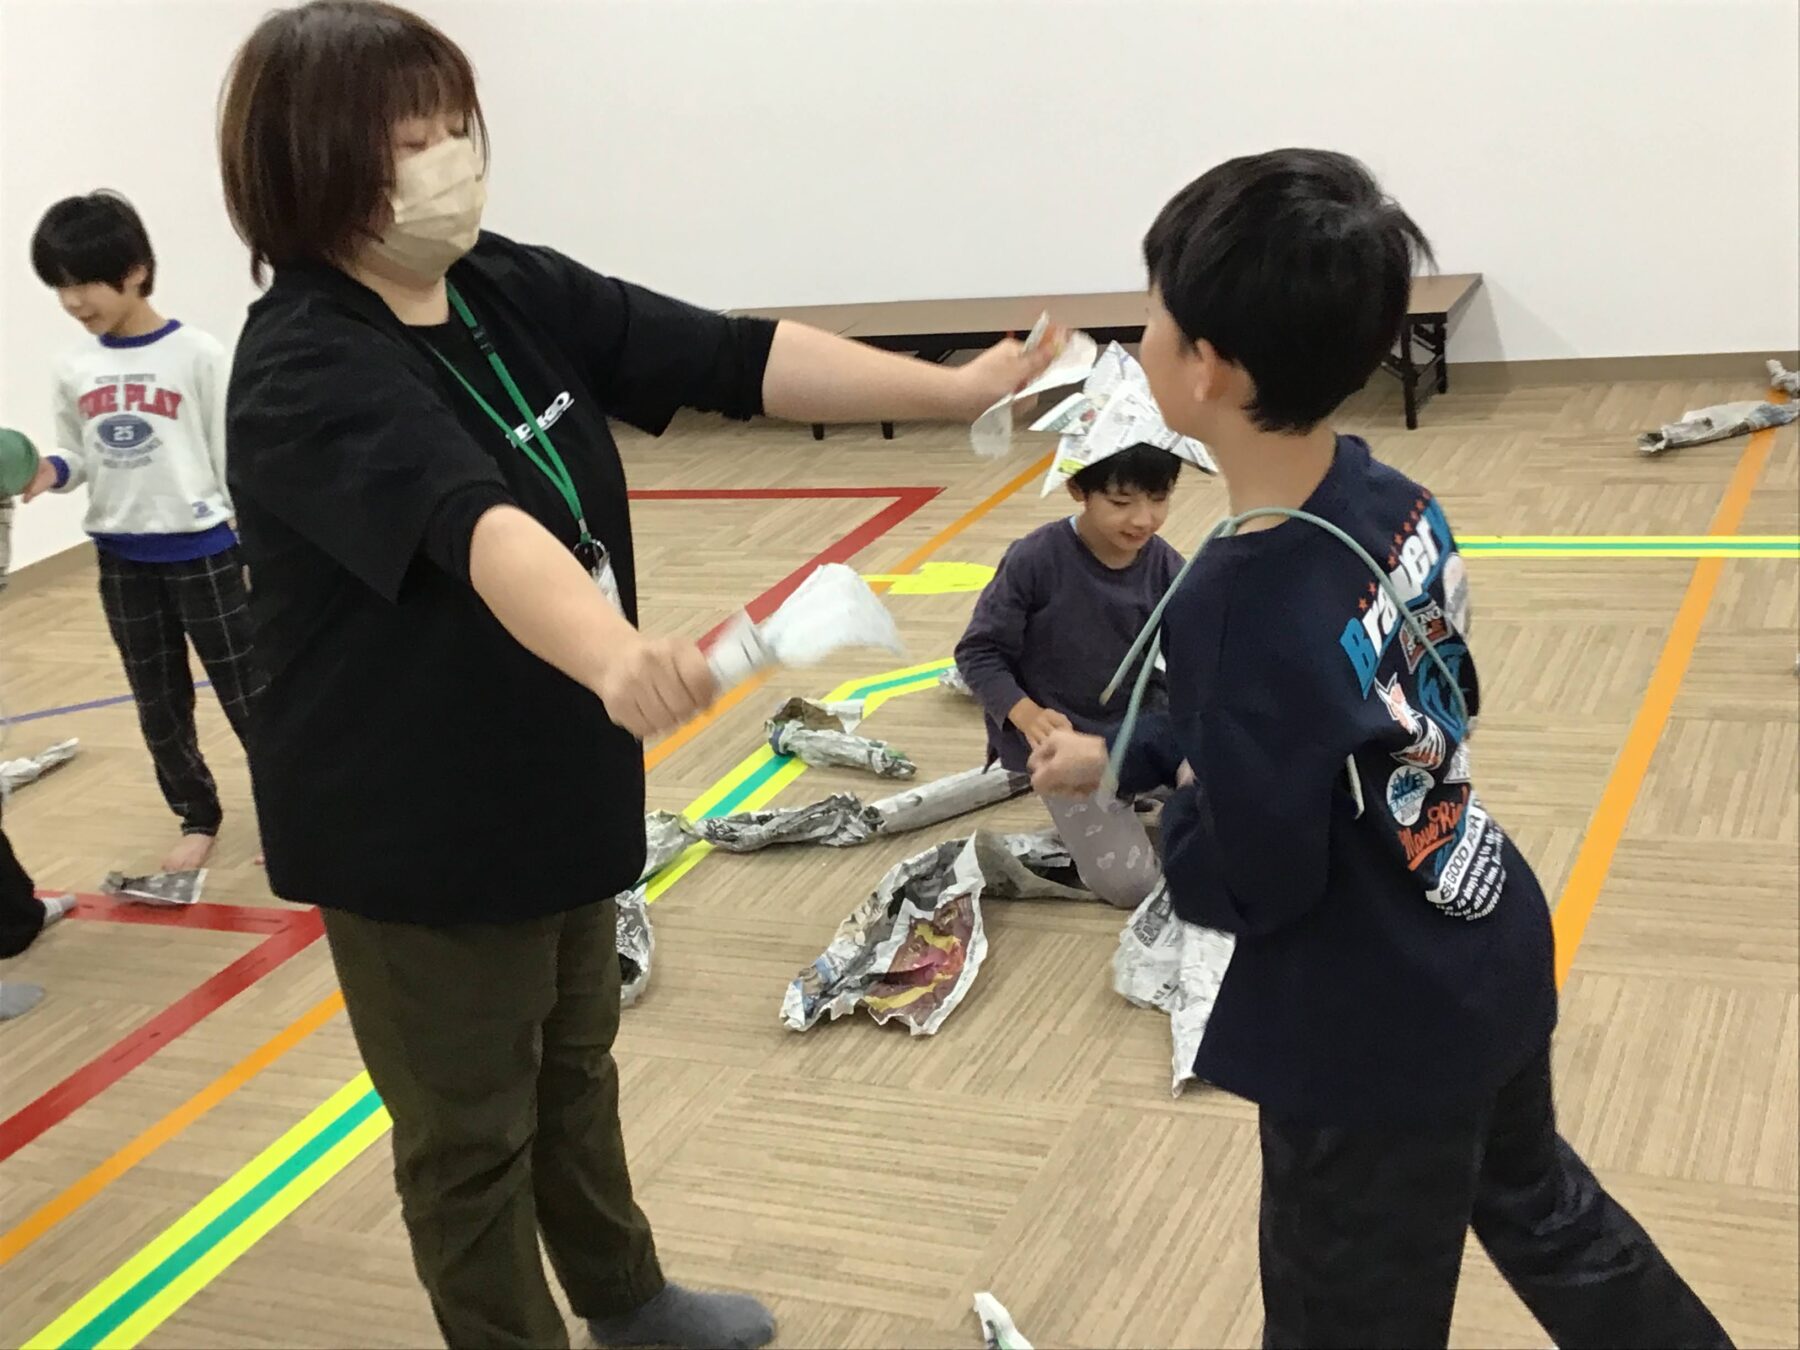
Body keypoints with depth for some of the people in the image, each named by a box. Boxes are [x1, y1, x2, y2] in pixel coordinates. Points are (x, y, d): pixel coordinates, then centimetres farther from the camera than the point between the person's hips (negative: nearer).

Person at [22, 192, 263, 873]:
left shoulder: (197, 355, -12)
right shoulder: (73, 371, 0)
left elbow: (234, 453, -8)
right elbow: (80, 458, 10)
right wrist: (49, 472, -12)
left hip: (203, 552, -5)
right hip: (121, 560, 5)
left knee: (245, 693, 5)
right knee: (159, 707, 15)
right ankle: (197, 818, 31)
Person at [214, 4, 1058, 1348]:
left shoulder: (515, 290, -4)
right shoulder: (305, 371, -26)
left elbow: (730, 360, -7)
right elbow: (469, 522, -44)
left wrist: (956, 388, -13)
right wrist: (618, 657, -61)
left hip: (556, 784, 8)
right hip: (415, 831, -7)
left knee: (575, 1070, 27)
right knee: (471, 1138, 13)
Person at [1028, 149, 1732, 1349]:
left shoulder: (1243, 601, -31)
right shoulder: (1383, 495, -6)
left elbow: (1242, 886, -23)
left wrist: (1176, 805, -3)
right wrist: (1125, 756, 11)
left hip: (1372, 1045, -8)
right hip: (1488, 965, 8)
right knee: (1543, 1210, 32)